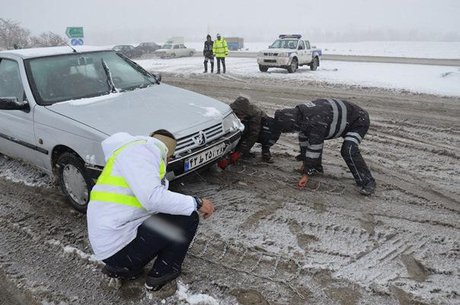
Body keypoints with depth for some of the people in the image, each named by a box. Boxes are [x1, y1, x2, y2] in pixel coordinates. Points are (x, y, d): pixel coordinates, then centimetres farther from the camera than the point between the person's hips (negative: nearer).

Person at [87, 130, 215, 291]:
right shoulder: (141, 149, -11)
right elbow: (153, 198, -25)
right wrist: (196, 203, -15)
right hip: (118, 244, -10)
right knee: (187, 219, -8)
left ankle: (123, 268, 16)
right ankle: (163, 272, 9)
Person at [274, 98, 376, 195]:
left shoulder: (315, 122, -38)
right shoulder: (299, 114, -9)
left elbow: (314, 148, -34)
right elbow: (303, 138, 2)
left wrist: (307, 173, -28)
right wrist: (305, 162, 9)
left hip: (359, 121, -9)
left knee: (348, 150, -29)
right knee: (315, 138, 8)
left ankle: (368, 182, -16)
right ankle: (316, 168, 21)